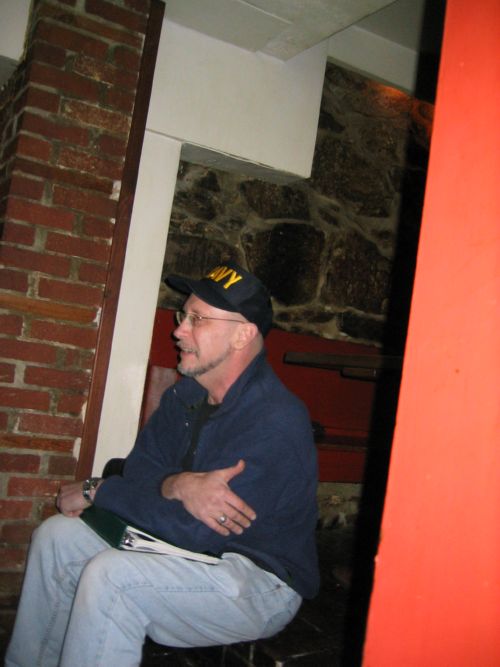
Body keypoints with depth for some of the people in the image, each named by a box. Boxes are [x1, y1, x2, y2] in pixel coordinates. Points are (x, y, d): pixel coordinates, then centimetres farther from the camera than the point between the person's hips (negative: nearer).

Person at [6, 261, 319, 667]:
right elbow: (138, 469, 1)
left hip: (263, 582, -8)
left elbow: (197, 531, -28)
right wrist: (177, 485, -24)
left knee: (109, 575, -29)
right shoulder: (187, 394, 2)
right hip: (194, 550, 9)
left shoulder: (275, 423, -26)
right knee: (56, 535, 1)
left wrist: (96, 492, -16)